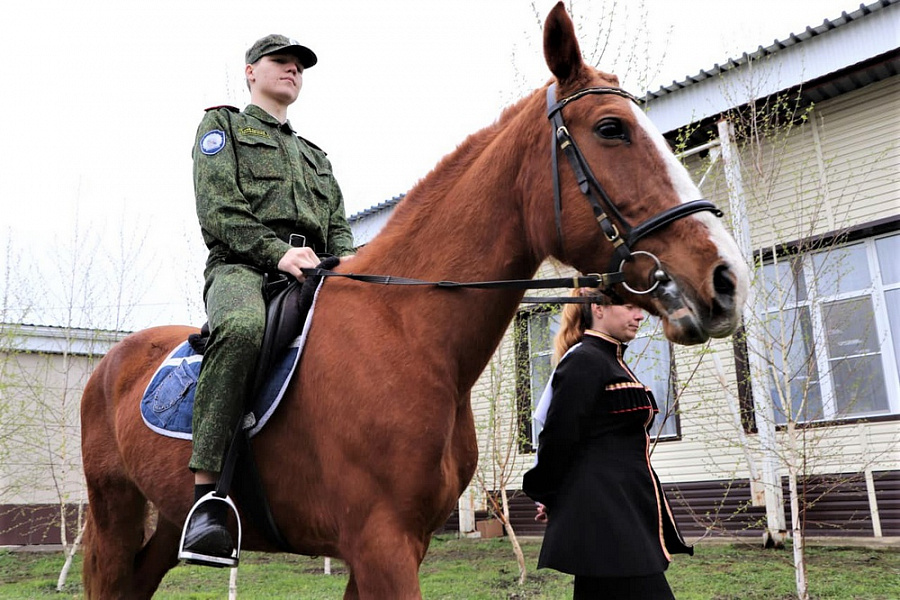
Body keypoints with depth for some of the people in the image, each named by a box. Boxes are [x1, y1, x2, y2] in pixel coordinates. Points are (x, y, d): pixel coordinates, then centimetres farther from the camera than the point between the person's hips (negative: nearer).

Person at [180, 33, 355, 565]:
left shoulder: (314, 155, 34)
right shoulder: (222, 124, 18)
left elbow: (339, 227, 24)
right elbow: (218, 210, 0)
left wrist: (345, 264, 0)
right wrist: (277, 252, -15)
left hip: (311, 272, 6)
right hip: (241, 265, -5)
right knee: (242, 326, -40)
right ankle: (207, 492, -37)